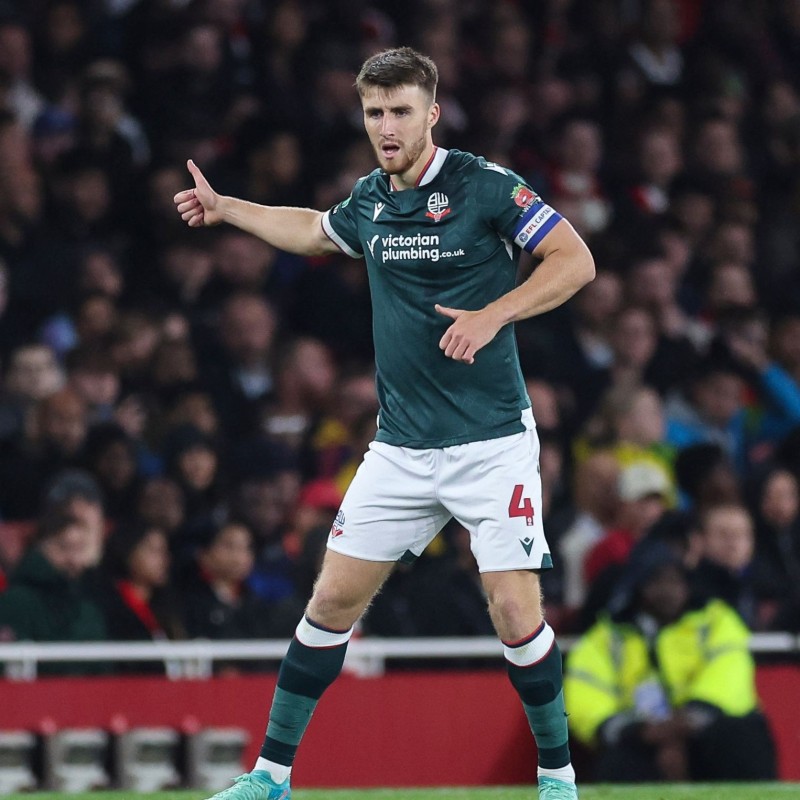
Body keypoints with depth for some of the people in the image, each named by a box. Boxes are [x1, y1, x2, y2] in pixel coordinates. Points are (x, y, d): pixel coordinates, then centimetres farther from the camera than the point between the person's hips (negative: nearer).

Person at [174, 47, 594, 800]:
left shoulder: (485, 186, -10)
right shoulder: (369, 200, 9)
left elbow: (576, 260, -12)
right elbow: (314, 231, 32)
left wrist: (492, 315, -22)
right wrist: (224, 208, 29)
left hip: (491, 442, -5)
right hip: (400, 448, 5)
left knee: (515, 612, -11)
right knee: (333, 598, 3)